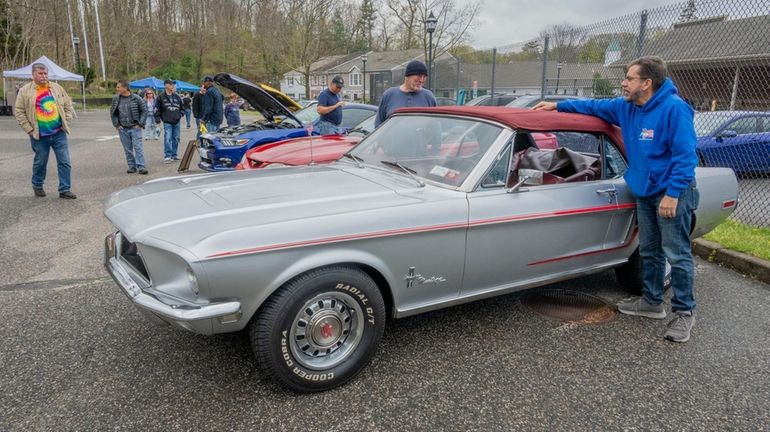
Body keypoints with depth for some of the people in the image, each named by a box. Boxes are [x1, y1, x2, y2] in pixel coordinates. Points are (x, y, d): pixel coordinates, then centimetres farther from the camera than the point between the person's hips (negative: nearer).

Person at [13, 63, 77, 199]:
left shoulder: (57, 88, 6)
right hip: (40, 136, -2)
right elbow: (19, 111, -1)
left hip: (59, 133, 2)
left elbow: (68, 105, 12)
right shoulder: (25, 91, -2)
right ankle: (37, 186, 32)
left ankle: (65, 190, 6)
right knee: (40, 162, 10)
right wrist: (29, 129, -6)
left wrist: (66, 122, 3)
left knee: (64, 162, -1)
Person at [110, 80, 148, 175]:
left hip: (135, 128, -3)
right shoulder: (115, 99, 4)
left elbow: (144, 110, -1)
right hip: (123, 129, 3)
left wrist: (140, 124, -6)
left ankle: (141, 167, -7)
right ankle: (132, 166, 16)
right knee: (128, 149, 7)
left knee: (138, 147, -8)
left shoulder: (136, 98, -5)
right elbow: (113, 112, 14)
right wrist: (116, 124, 5)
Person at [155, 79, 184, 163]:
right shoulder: (161, 97, -2)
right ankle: (167, 156, -9)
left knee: (176, 139, 9)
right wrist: (157, 118, -5)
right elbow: (157, 109, 1)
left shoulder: (177, 96, 10)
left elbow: (182, 107, 22)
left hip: (176, 122, 5)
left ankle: (174, 155, 19)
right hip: (167, 122, -5)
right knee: (168, 139, -11)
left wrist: (180, 114, 9)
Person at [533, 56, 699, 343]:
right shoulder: (626, 107, 4)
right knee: (649, 252, 16)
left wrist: (672, 194, -24)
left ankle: (684, 312, 9)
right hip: (645, 192, 8)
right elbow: (594, 107, 19)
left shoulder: (674, 108, -19)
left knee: (677, 255, -3)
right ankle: (652, 302, 29)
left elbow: (685, 155, -21)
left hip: (672, 194, -8)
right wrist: (558, 106, 14)